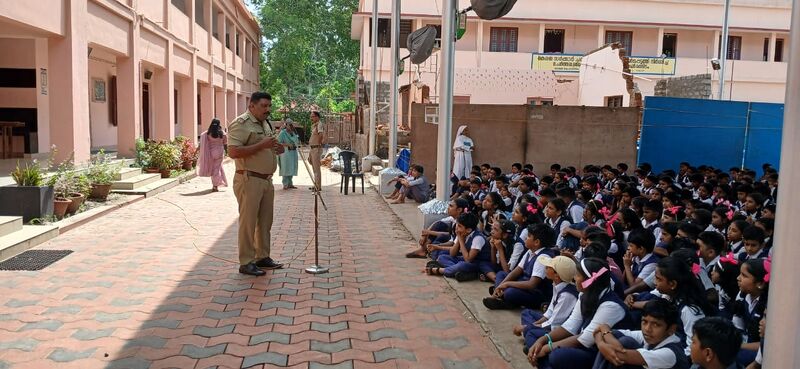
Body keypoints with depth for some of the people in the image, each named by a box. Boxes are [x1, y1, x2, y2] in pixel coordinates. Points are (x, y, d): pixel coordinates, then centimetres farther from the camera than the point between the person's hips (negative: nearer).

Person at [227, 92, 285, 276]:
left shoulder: (265, 123, 17)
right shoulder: (240, 124, -11)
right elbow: (233, 152, -22)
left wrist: (276, 149, 6)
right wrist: (262, 145, -23)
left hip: (267, 179, 9)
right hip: (249, 180, -9)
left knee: (265, 221, 13)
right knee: (248, 222, -3)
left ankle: (262, 257, 25)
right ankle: (246, 263, 5)